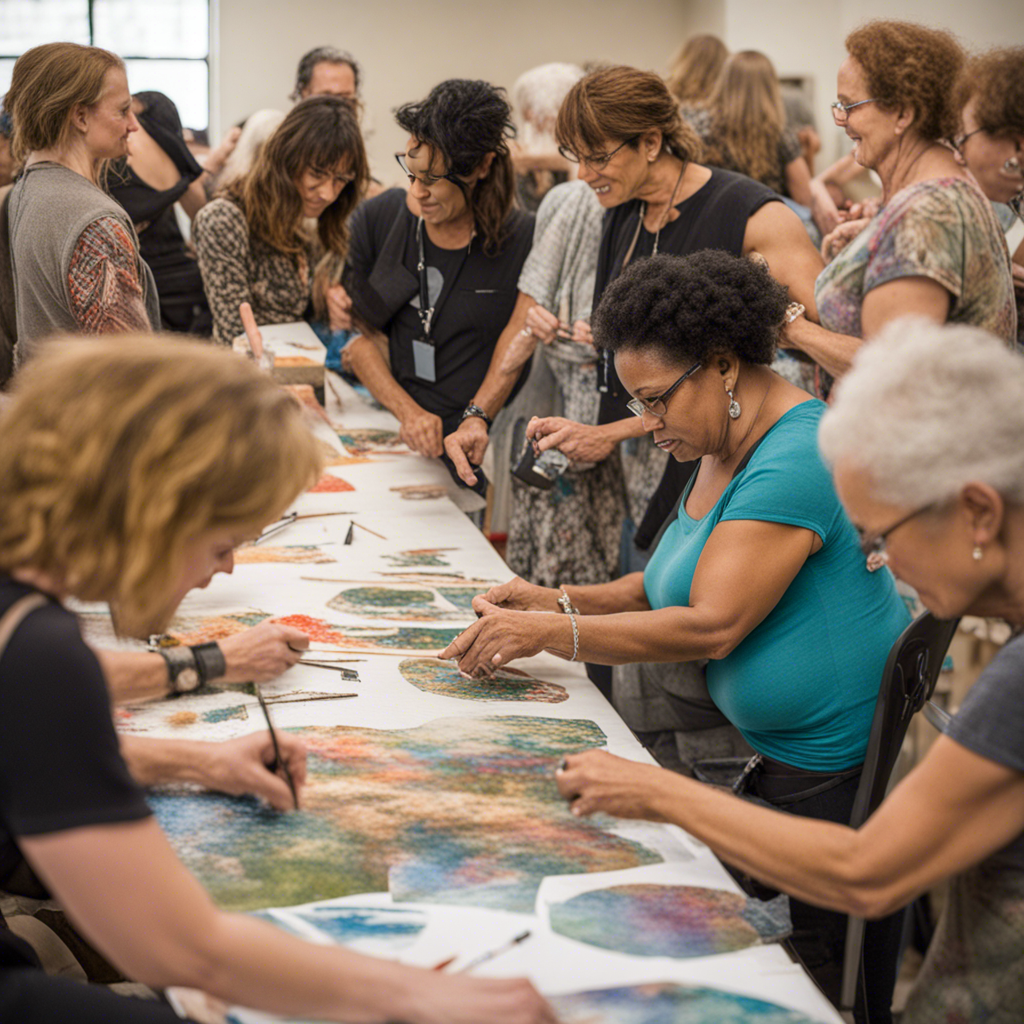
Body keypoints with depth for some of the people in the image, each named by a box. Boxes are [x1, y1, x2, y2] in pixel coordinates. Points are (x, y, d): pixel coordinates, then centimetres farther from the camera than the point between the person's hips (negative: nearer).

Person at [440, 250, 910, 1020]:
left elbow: (712, 625, -26)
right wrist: (556, 600, 2)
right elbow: (672, 585, 17)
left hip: (847, 773, -10)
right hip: (779, 754, 10)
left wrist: (547, 633, -22)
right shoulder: (723, 449, 12)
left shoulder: (795, 462, -21)